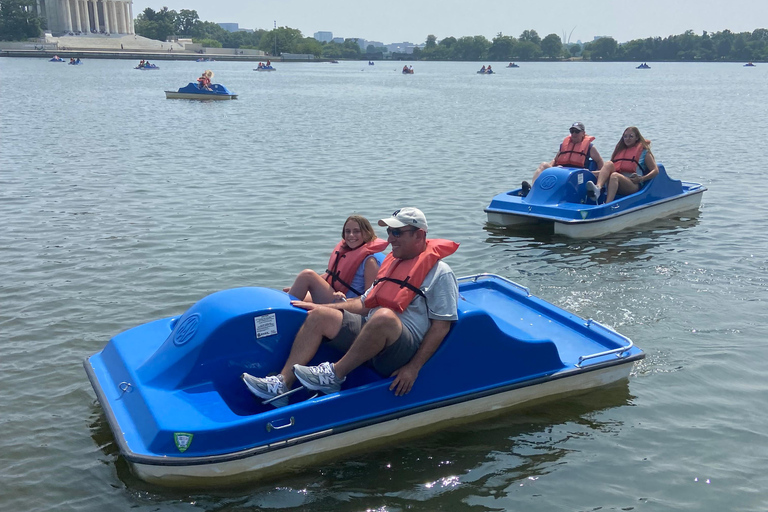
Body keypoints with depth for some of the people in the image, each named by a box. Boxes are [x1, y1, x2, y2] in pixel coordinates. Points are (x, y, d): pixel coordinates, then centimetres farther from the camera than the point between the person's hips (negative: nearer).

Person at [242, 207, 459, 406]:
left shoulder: (441, 273, -3)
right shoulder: (392, 262, 21)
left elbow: (441, 326, -10)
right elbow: (364, 303, 25)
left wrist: (413, 368, -17)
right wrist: (321, 306, 16)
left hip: (404, 349, -8)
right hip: (370, 333, 8)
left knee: (384, 316, -38)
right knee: (319, 316, -3)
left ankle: (335, 375, -22)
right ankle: (282, 384, -13)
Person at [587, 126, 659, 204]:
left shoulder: (644, 152, 13)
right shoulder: (620, 150, 26)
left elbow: (655, 170, 3)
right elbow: (608, 169, 25)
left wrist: (642, 179, -12)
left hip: (633, 185, -4)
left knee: (614, 175, -33)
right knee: (608, 163, -20)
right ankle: (598, 188, -50)